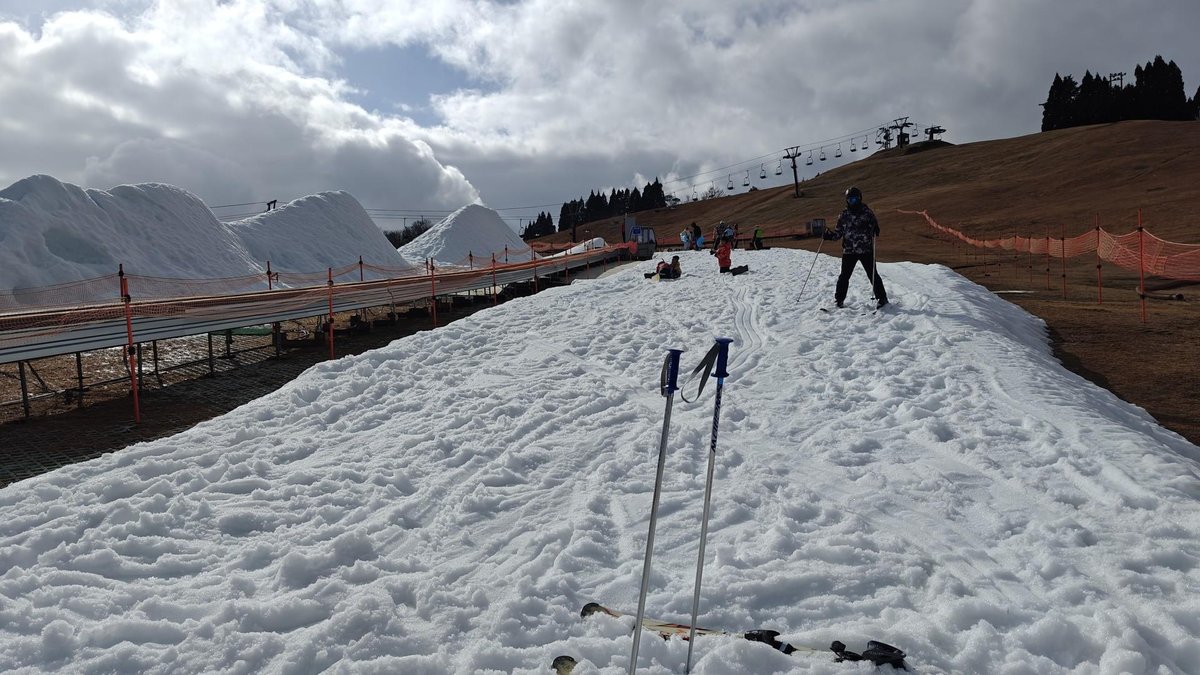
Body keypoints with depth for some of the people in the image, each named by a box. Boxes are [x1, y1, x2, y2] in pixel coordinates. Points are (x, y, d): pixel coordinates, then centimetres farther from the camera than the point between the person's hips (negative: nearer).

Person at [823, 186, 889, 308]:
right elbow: (838, 233, 12)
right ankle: (839, 299, 16)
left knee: (872, 274, 0)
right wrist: (829, 235, -7)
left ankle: (882, 298, 10)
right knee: (844, 276, 4)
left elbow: (874, 224, 4)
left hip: (866, 250, -2)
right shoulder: (844, 215, 7)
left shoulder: (867, 212, -1)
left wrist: (875, 230, -19)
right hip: (848, 251, 2)